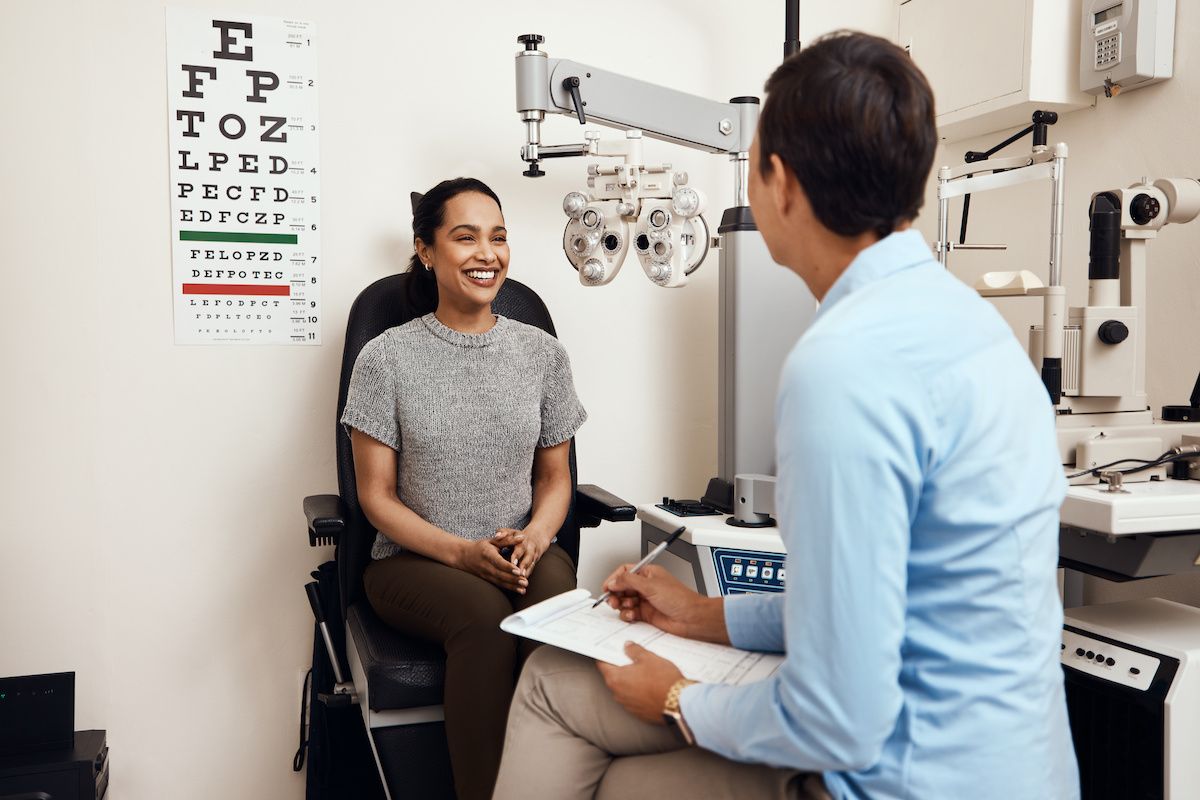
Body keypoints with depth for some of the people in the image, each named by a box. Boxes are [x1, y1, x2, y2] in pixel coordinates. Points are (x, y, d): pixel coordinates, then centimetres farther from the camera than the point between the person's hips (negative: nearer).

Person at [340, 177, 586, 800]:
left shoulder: (541, 352, 8)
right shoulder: (387, 357, 0)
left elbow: (555, 477, 13)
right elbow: (377, 494, -1)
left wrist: (535, 537, -10)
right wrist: (463, 552, -16)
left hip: (523, 553, 2)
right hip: (414, 561, -2)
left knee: (557, 604, -32)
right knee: (485, 614, -34)